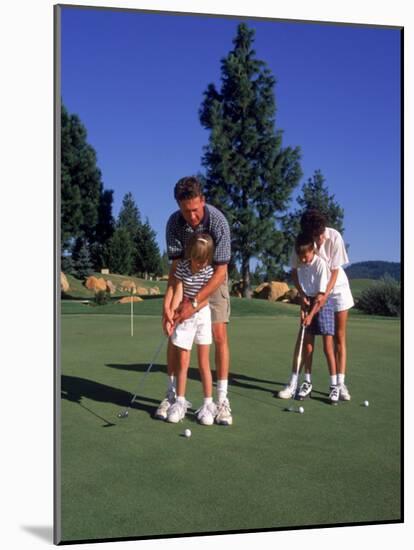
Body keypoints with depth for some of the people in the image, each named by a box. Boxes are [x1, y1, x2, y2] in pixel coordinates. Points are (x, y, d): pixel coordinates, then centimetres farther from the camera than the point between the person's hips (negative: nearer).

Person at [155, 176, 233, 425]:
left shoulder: (218, 221, -30)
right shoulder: (174, 223, -20)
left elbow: (220, 272, -28)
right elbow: (175, 266, -18)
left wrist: (194, 303, -32)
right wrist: (167, 302, -30)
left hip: (213, 279, -3)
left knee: (219, 336, -12)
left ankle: (222, 399, -5)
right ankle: (172, 394, 10)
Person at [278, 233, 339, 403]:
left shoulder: (321, 264, -18)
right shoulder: (300, 265, -1)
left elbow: (322, 294, -18)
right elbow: (302, 287, 6)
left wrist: (311, 314, -18)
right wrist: (303, 306, -6)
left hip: (323, 303, -6)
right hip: (309, 302, 6)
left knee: (328, 347, -6)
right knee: (307, 345, 5)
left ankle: (334, 386, 0)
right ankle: (307, 383, 13)